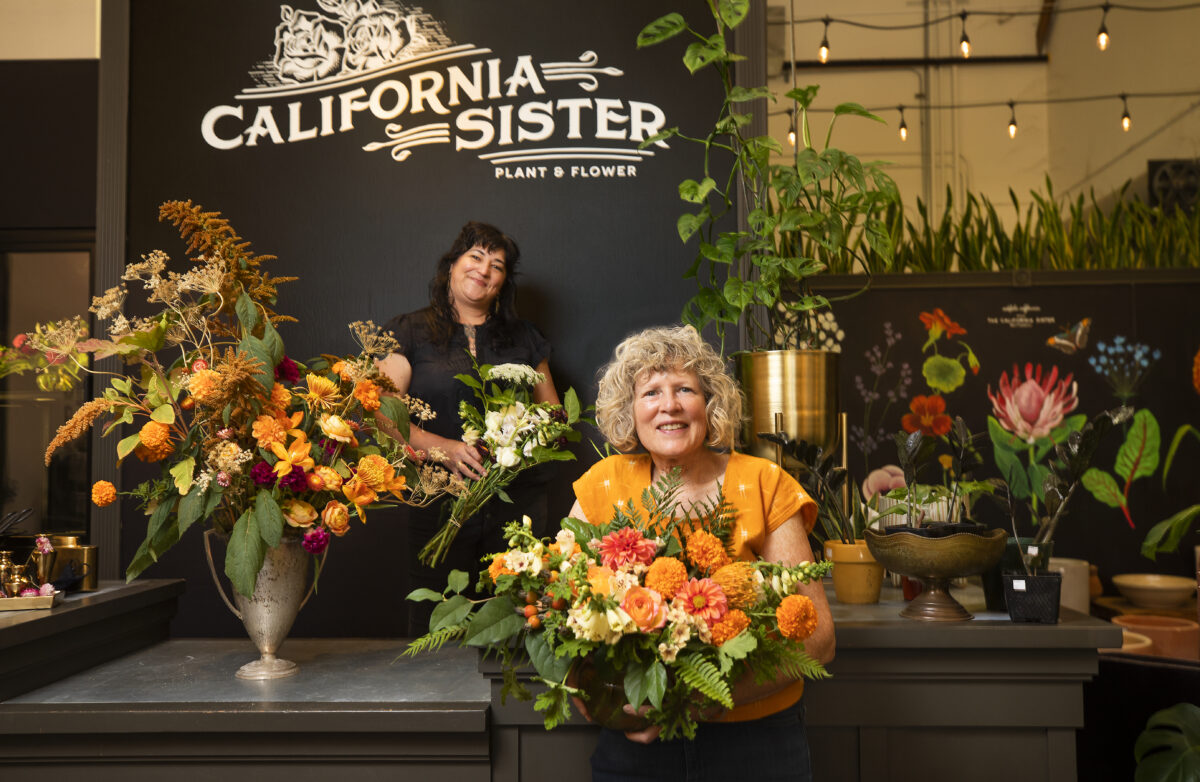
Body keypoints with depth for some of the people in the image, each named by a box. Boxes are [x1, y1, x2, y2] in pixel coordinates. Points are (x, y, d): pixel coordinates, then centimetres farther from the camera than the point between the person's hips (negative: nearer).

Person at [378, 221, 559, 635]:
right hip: (439, 504, -2)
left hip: (516, 506, 2)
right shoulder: (410, 333, 7)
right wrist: (440, 447, -16)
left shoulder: (524, 337, 16)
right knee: (433, 628, -1)